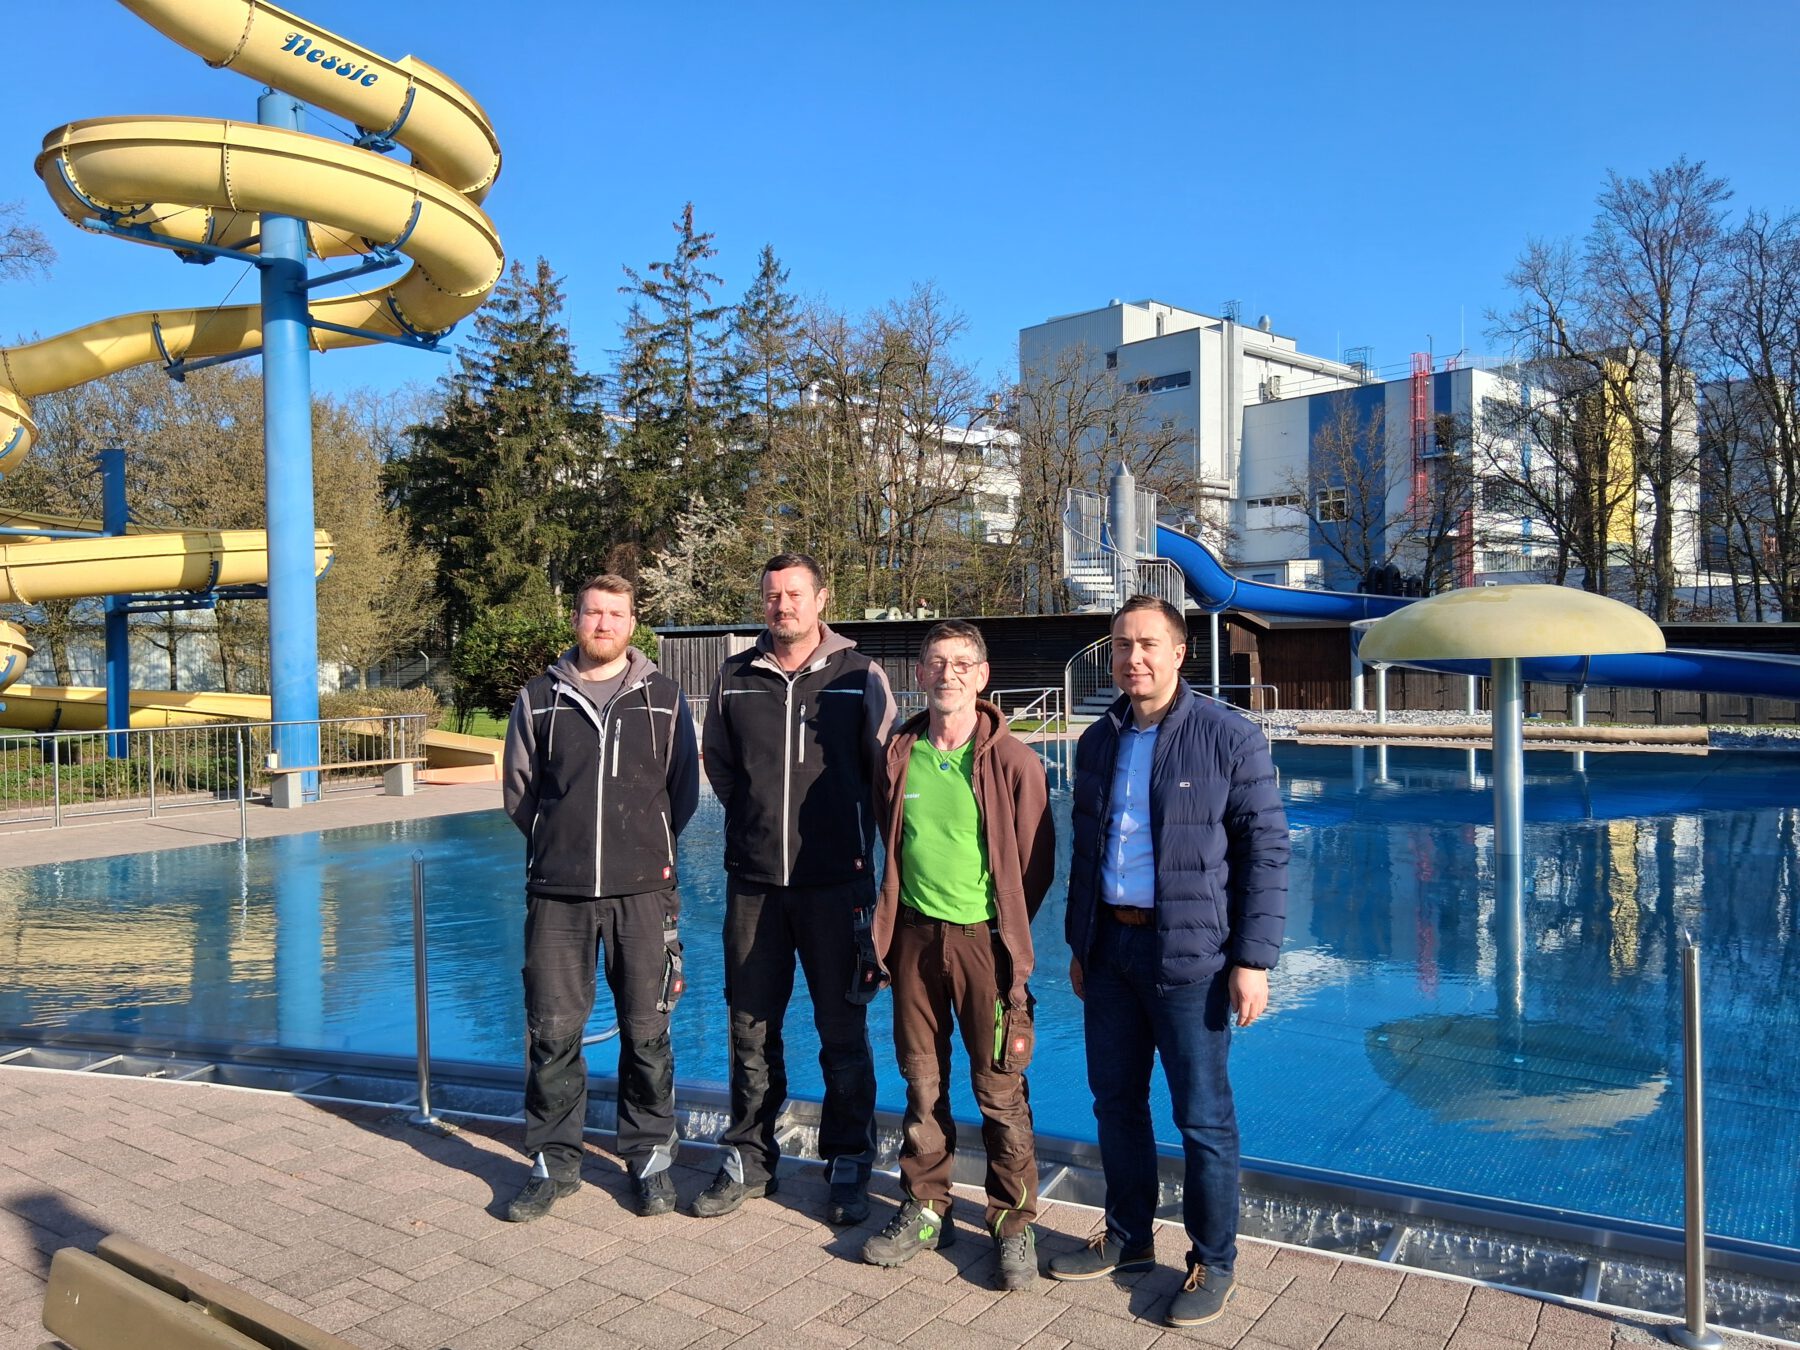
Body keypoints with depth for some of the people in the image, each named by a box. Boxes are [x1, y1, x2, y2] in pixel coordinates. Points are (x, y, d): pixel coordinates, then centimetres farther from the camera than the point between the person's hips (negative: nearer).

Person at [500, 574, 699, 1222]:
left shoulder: (664, 697, 5)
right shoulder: (540, 698, 7)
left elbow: (684, 789, 12)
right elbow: (518, 787, 13)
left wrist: (654, 847, 7)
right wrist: (559, 844, 9)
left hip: (642, 891, -1)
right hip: (557, 893, 1)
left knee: (646, 1033, 6)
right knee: (552, 1032, 5)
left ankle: (650, 1156, 22)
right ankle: (554, 1162, 21)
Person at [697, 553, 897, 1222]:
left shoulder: (860, 676, -1)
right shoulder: (735, 677, 7)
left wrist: (858, 837, 5)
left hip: (836, 880, -2)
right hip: (752, 880, 3)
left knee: (843, 1029, 5)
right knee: (751, 1028, 11)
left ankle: (849, 1165, 21)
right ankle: (748, 1160, 26)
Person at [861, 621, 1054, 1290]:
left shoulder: (1012, 760, -8)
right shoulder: (899, 756, 3)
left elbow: (1037, 861, -1)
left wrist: (1006, 931, 1)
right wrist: (890, 925, 12)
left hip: (984, 939, -3)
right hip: (915, 935, 4)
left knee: (1000, 1090, 3)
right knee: (922, 1083, 14)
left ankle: (1014, 1225, 19)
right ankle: (926, 1209, 29)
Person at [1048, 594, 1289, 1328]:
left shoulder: (1230, 736, -8)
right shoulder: (1098, 741, 9)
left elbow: (1266, 852, -9)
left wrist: (1254, 959, -13)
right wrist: (1079, 943, 17)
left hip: (1188, 954, -5)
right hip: (1109, 945, 6)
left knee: (1203, 1118, 5)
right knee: (1115, 1101, 15)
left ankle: (1212, 1262, 24)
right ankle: (1128, 1237, 34)